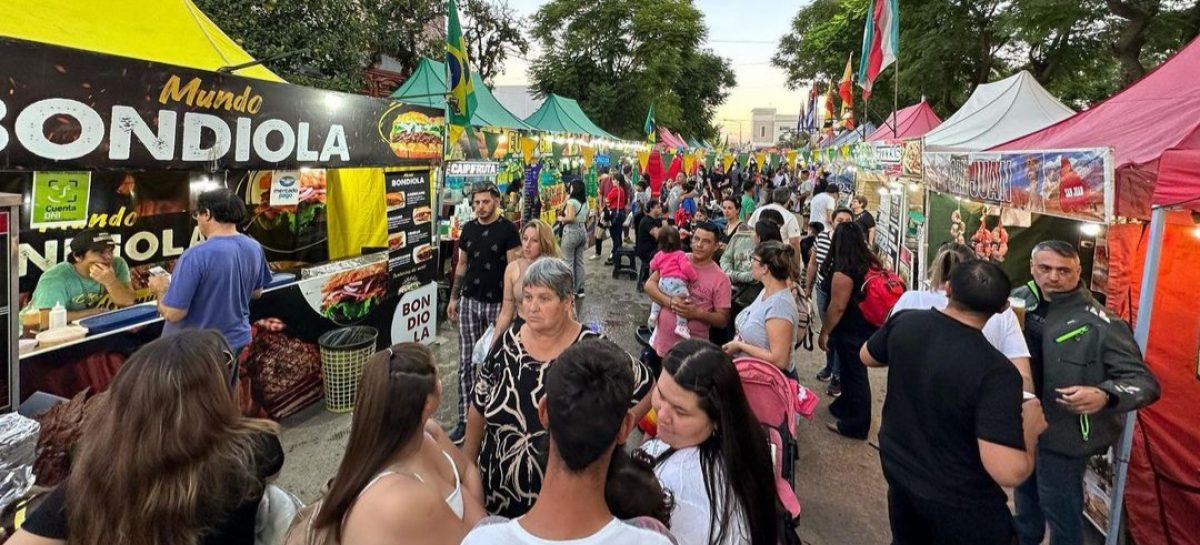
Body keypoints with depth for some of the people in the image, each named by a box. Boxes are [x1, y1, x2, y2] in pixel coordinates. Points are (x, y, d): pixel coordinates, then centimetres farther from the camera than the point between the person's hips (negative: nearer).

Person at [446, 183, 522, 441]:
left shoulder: (507, 229, -8)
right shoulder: (468, 228, 7)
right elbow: (462, 264, 15)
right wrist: (454, 297, 14)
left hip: (497, 303, -4)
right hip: (469, 302, 4)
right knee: (466, 362, 4)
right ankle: (464, 419, 12)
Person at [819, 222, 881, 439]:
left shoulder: (843, 272, -24)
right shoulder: (871, 263, 2)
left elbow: (837, 307, -22)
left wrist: (824, 332, -12)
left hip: (851, 331, -8)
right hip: (866, 326, 8)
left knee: (854, 373, 4)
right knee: (852, 370, 23)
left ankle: (856, 424, 17)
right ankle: (846, 405, 42)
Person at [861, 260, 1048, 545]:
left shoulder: (903, 322, -14)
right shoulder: (995, 371, -31)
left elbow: (867, 356, 8)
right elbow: (1009, 472, -33)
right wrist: (1030, 429, -15)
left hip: (899, 471, 5)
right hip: (959, 500, -5)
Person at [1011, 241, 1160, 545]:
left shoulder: (1100, 324, -19)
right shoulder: (1019, 301, -5)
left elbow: (1145, 381, -19)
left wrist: (1104, 396, -38)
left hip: (1062, 435, -5)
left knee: (1061, 513, 10)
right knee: (1025, 500, 28)